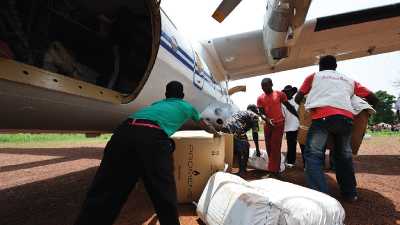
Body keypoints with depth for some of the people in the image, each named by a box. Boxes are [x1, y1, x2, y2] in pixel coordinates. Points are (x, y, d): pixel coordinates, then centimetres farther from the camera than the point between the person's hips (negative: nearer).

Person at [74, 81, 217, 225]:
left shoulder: (157, 103, 39)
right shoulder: (187, 106, 33)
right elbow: (206, 126, 52)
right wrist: (214, 132, 73)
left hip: (124, 131, 5)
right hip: (152, 137, -4)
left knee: (103, 196, 9)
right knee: (165, 196, 9)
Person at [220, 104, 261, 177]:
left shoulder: (240, 112, 38)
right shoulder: (254, 115, 18)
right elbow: (255, 133, 12)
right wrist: (257, 149, 19)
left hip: (224, 128, 8)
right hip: (236, 131, -7)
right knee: (244, 150, 15)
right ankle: (242, 171, 18)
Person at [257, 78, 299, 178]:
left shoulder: (279, 94, -2)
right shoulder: (260, 98, 4)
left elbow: (289, 106, 4)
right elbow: (261, 113, -2)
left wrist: (299, 116, -1)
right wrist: (267, 120, -22)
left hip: (279, 124, -4)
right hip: (267, 125, 4)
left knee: (275, 148, -8)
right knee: (269, 147, 10)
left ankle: (273, 172, -5)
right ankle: (275, 170, 24)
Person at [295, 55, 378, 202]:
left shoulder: (313, 76, 21)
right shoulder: (349, 80, 28)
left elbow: (298, 99, 19)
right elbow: (373, 99, 28)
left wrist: (306, 104, 39)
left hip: (323, 116, -4)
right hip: (346, 117, 4)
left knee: (313, 155, -2)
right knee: (344, 155, 20)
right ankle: (350, 193, 29)